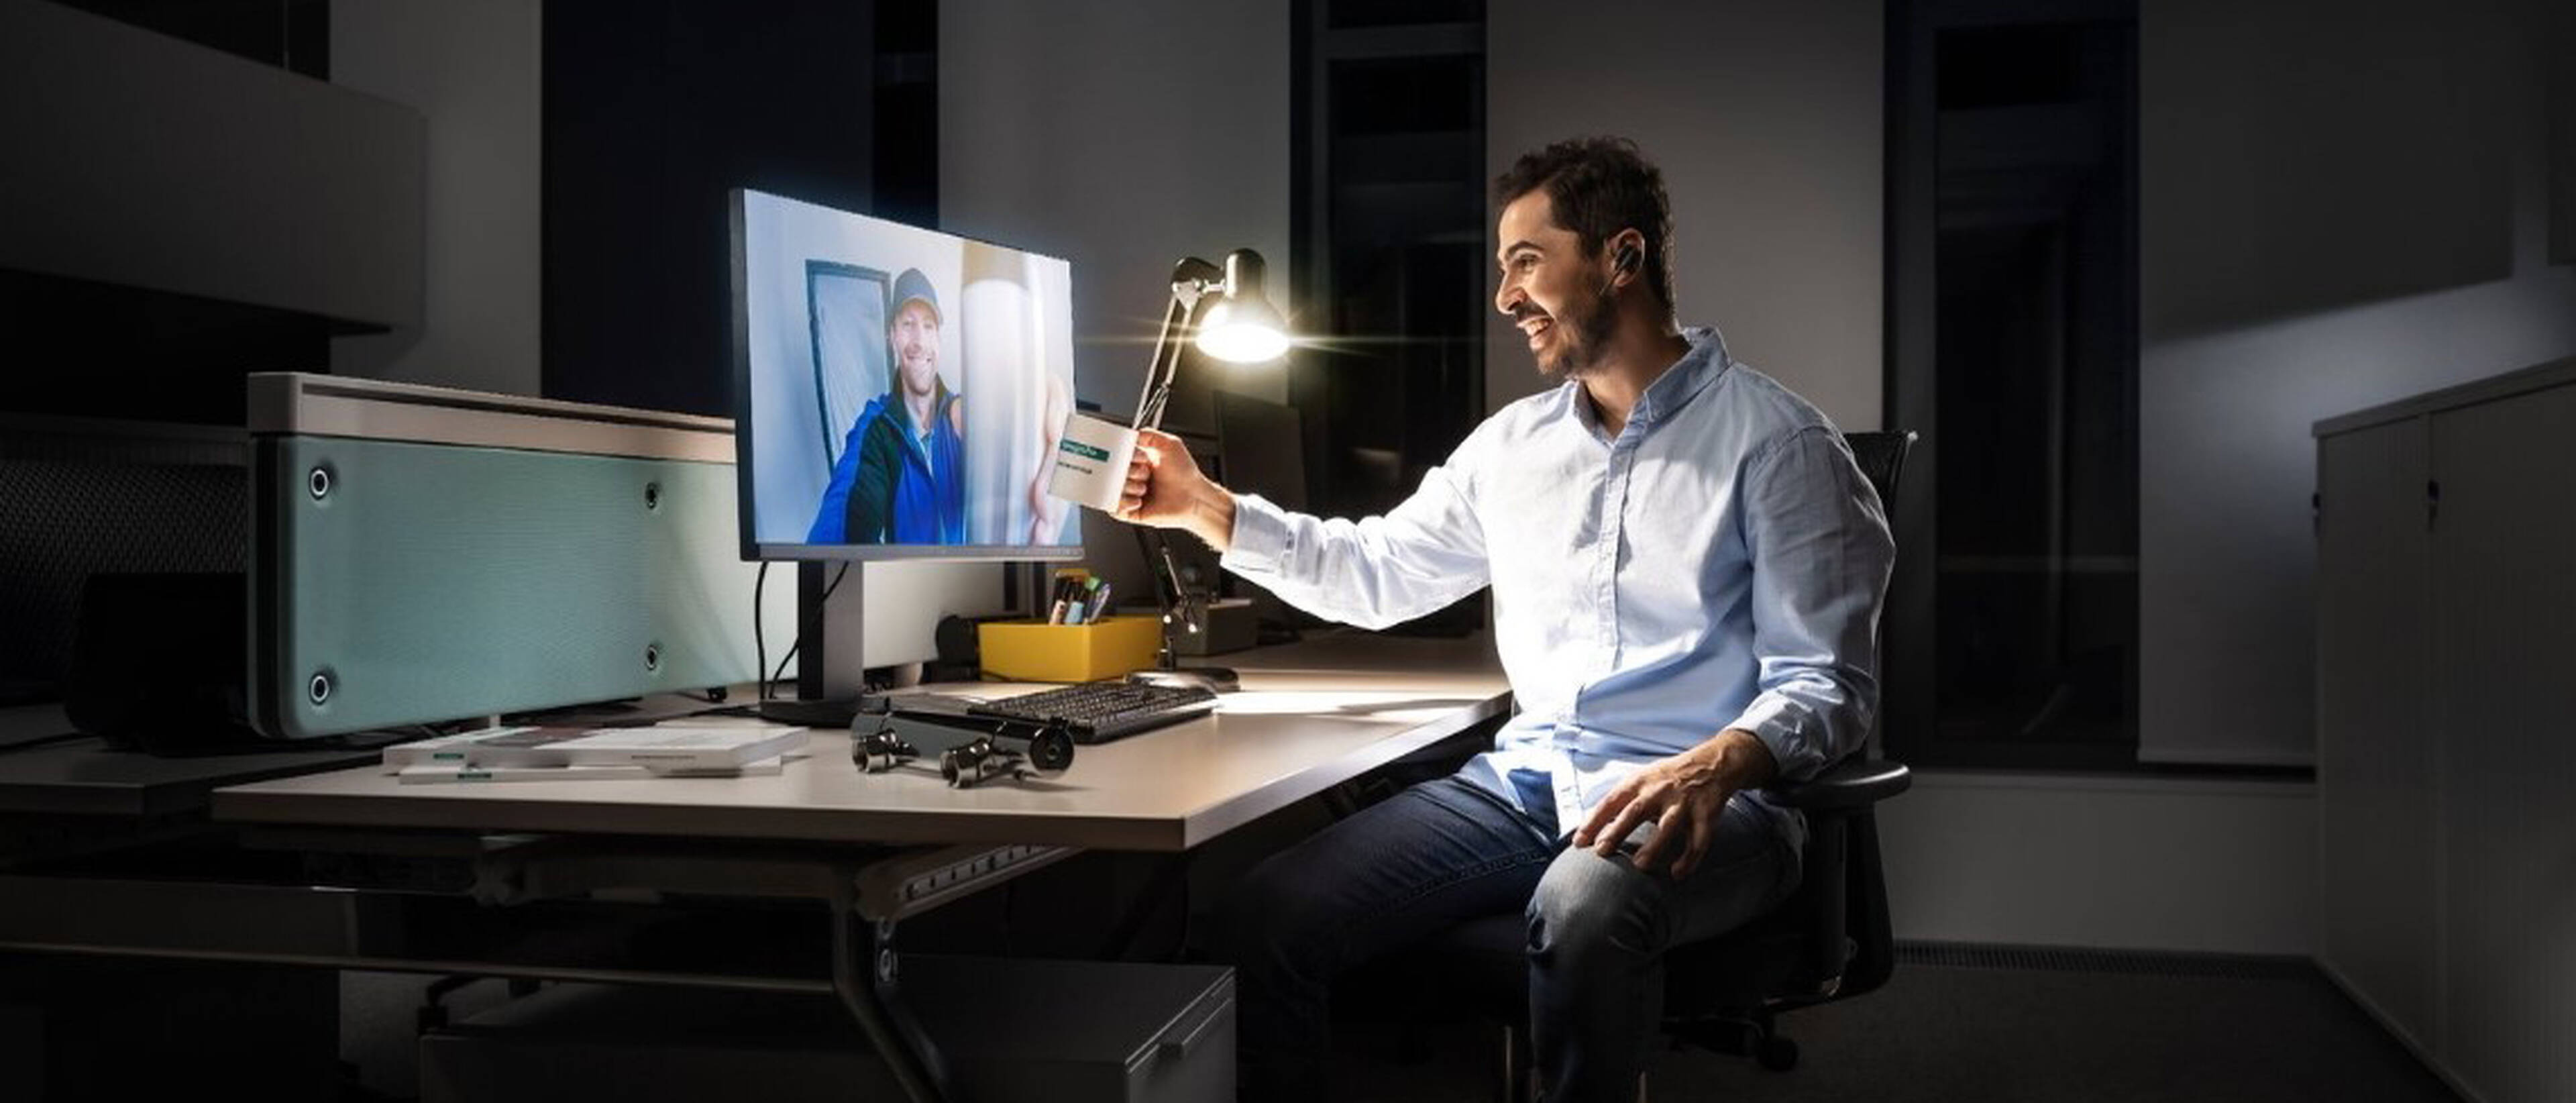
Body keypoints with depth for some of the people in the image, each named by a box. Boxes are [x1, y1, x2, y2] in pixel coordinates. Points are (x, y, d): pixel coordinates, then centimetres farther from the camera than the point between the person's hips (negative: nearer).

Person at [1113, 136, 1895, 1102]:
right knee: (1264, 918, -17)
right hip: (1526, 780, 5)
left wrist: (1717, 767, -28)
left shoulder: (1774, 439, -2)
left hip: (1703, 798, -5)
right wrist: (1203, 506, 18)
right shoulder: (1510, 446, 17)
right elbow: (1375, 574, 27)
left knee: (1582, 913, -40)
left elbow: (1827, 684, -7)